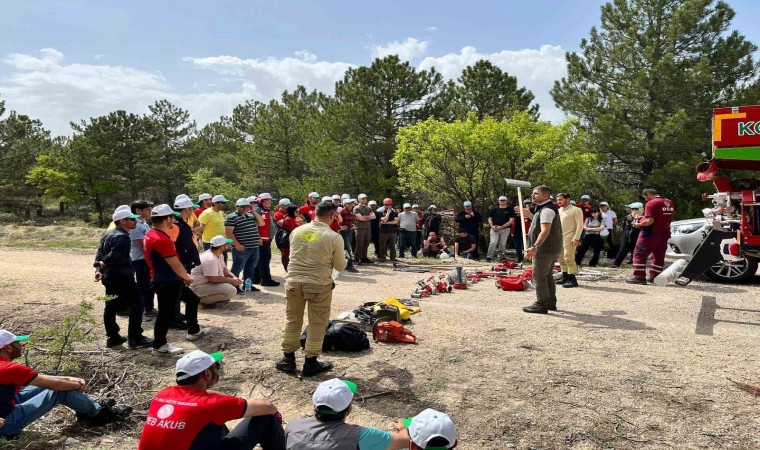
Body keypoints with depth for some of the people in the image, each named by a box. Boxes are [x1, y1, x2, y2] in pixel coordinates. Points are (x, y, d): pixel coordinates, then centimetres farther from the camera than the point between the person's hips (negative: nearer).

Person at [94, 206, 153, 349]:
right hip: (122, 276, -10)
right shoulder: (123, 237, -18)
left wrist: (98, 269, 3)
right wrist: (103, 265, -7)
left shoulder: (108, 235, 15)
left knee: (111, 306, 15)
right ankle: (135, 338, 0)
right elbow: (113, 256, -24)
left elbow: (99, 253, 13)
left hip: (108, 276, 10)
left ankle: (113, 337, 23)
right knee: (136, 304, -2)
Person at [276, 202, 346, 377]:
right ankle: (310, 363, 18)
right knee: (317, 324, 11)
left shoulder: (297, 231, 0)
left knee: (292, 320, 17)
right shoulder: (334, 237, -11)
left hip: (293, 281, 4)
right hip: (319, 284, -3)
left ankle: (288, 359, 27)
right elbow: (340, 267, -1)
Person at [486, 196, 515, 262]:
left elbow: (511, 221, -5)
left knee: (502, 244, 4)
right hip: (494, 229, 1)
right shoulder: (494, 209, 10)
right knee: (493, 243, -11)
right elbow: (490, 218, 13)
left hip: (505, 229, -1)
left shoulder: (510, 210, 3)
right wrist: (492, 226, -6)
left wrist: (502, 226, -14)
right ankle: (489, 257, -9)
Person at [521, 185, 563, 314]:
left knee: (539, 277, -5)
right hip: (551, 249, 11)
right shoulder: (543, 208, 15)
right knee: (547, 275, 18)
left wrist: (535, 247, -36)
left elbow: (545, 231, -29)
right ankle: (551, 303, 27)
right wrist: (529, 214, 27)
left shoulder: (547, 210, -18)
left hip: (545, 249, -11)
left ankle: (541, 305, -1)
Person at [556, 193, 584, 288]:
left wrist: (576, 238, -19)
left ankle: (573, 280, -8)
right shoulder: (559, 211, 17)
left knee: (569, 258, -12)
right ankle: (565, 277, 22)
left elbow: (580, 225, -11)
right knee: (561, 258, 11)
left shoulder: (576, 210, -6)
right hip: (559, 238, 8)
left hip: (569, 238, -8)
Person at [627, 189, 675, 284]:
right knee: (659, 257, 12)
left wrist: (638, 225, -8)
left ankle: (639, 277, -2)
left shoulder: (652, 203, -16)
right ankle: (654, 277, 15)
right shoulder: (670, 203, 11)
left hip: (650, 234, -8)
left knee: (639, 255, 0)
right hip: (664, 234, 8)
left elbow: (649, 221, -24)